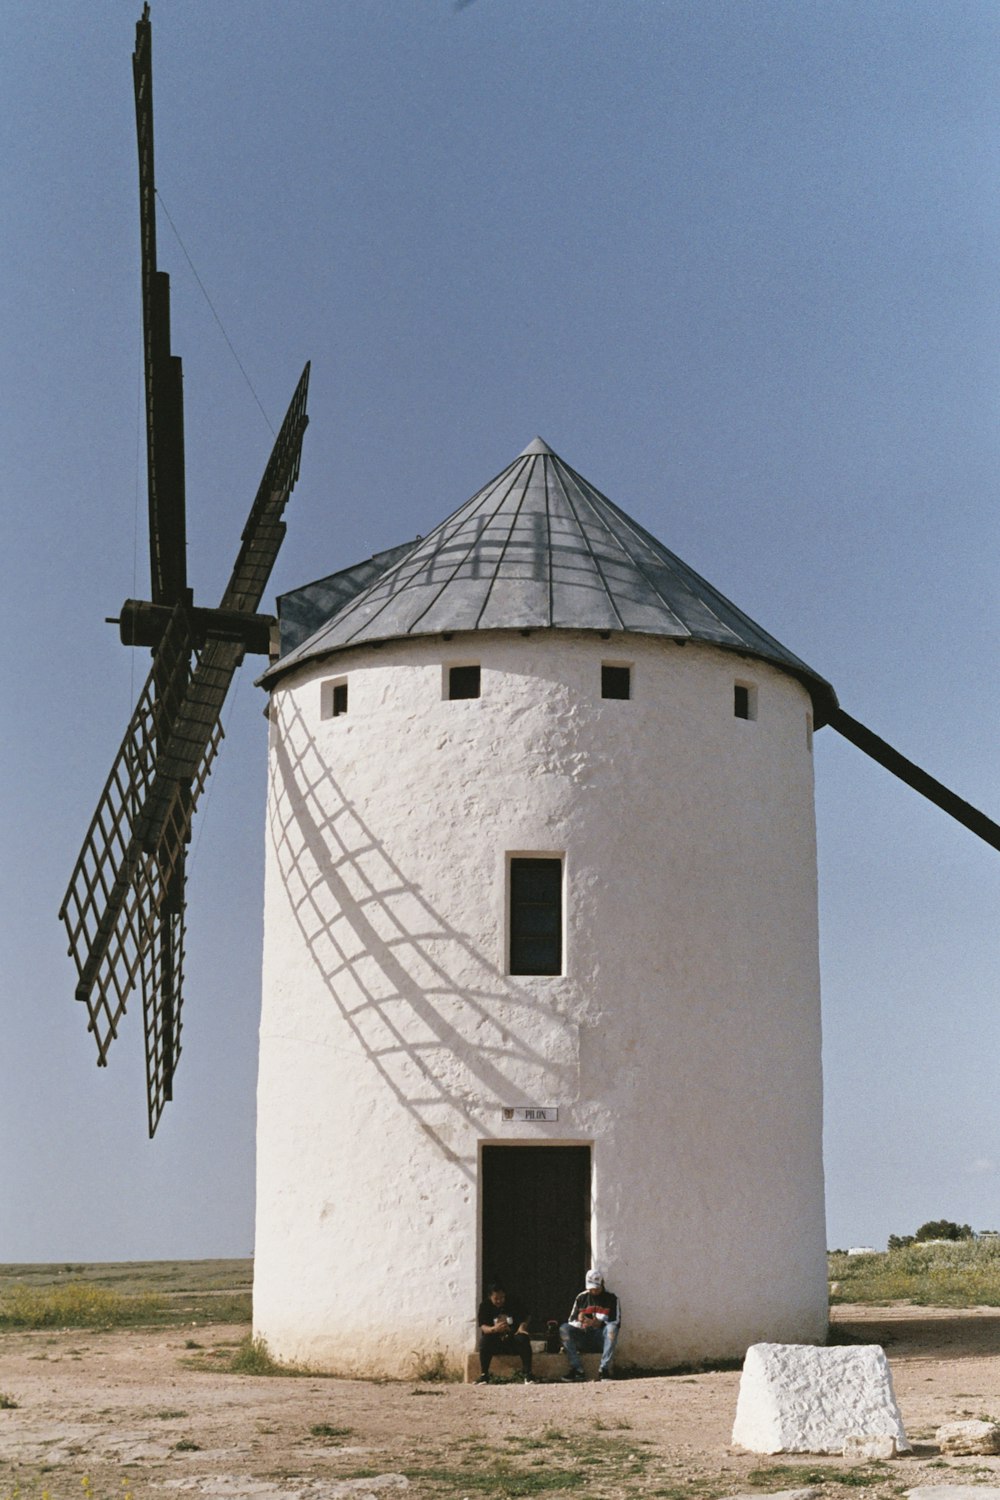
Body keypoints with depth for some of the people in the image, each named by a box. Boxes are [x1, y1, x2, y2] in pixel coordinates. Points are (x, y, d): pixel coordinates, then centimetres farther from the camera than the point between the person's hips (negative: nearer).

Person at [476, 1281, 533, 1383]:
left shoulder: (512, 1305, 1)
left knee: (523, 1339, -31)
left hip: (512, 1340, 1)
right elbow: (483, 1327, -15)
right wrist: (494, 1329, -37)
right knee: (484, 1341, -33)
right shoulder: (485, 1306, -4)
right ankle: (484, 1376, -26)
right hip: (494, 1342, -1)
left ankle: (527, 1374, -25)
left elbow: (524, 1319, 5)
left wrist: (522, 1327, -19)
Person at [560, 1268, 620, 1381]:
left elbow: (616, 1323, -5)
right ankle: (577, 1368, -26)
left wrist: (599, 1323, -23)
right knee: (564, 1328, -22)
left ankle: (604, 1369, -36)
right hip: (584, 1338, 3)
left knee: (612, 1327, -34)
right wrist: (579, 1321, -15)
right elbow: (571, 1321, 10)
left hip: (602, 1339, -3)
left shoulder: (611, 1298, 4)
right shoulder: (581, 1298, 13)